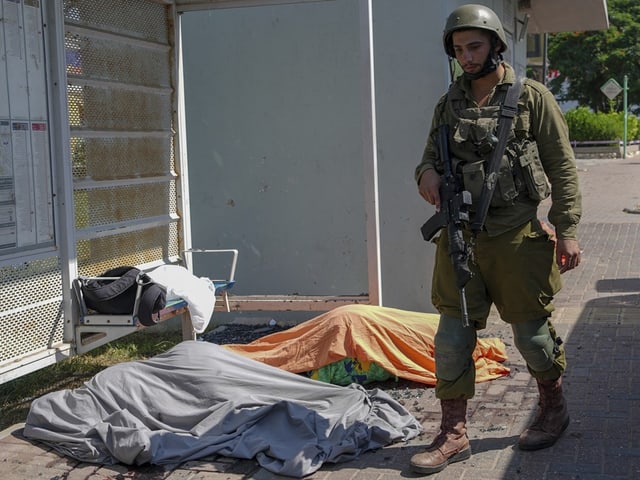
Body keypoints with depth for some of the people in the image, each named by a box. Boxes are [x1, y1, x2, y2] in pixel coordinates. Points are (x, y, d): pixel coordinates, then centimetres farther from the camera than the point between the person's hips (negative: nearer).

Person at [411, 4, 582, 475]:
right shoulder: (449, 104, 10)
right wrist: (427, 173, -7)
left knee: (531, 330, 9)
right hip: (460, 237, 4)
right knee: (452, 336, 2)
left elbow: (562, 168, -3)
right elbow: (431, 156, 18)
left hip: (516, 237, -4)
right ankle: (454, 435, 11)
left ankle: (554, 409, 33)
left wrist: (567, 230, -8)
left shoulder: (532, 98, -2)